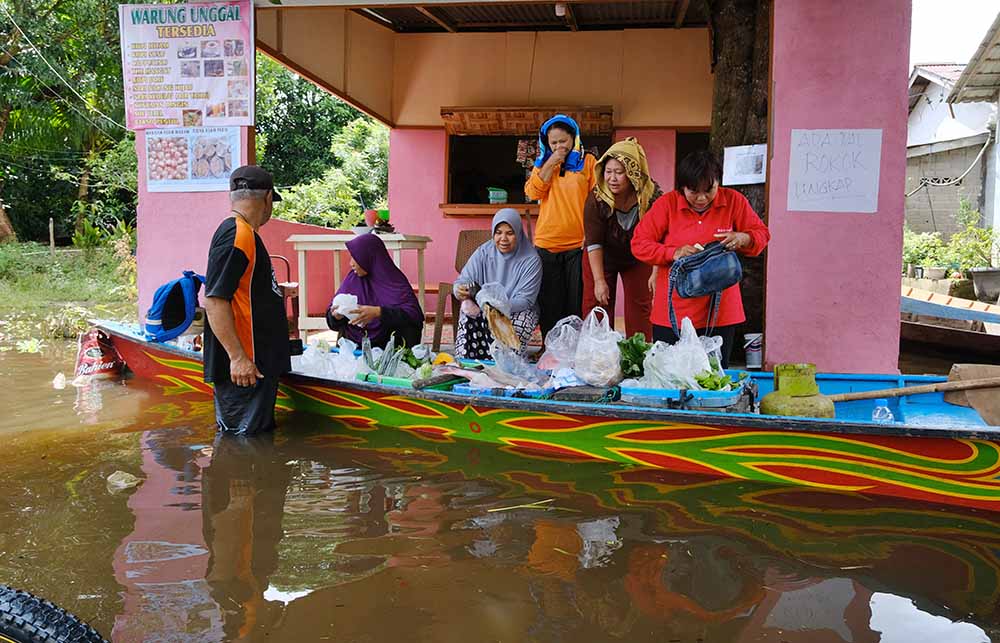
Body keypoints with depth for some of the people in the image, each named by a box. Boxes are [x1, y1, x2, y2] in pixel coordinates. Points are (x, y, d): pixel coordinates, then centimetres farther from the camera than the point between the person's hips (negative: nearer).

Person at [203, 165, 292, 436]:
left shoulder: (243, 233, 15)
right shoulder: (237, 236, -17)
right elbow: (215, 301, -23)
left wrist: (276, 291, 38)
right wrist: (238, 357, -25)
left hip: (258, 362, 11)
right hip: (244, 366, -11)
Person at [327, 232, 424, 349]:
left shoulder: (394, 281, -7)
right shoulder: (352, 279, 7)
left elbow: (414, 313, -20)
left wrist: (378, 312, -29)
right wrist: (336, 315, -10)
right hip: (354, 348, 3)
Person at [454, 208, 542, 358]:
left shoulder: (531, 260, -11)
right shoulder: (483, 252, -1)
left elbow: (525, 300, -17)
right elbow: (463, 280, -7)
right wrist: (460, 291, -34)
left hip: (517, 310, -2)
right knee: (468, 314, -29)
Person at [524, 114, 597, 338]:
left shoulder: (588, 161, 4)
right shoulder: (543, 163, 12)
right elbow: (533, 193, -3)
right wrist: (551, 163, -8)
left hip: (578, 245, -2)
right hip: (547, 244, 2)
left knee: (577, 303, 3)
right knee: (550, 303, 7)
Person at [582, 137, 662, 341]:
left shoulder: (652, 196, -24)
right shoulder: (596, 199, -26)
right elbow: (594, 242, -26)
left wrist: (656, 273, -22)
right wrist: (599, 281, -30)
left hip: (638, 258, 1)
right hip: (601, 259, -1)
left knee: (641, 307, 6)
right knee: (596, 306, 0)